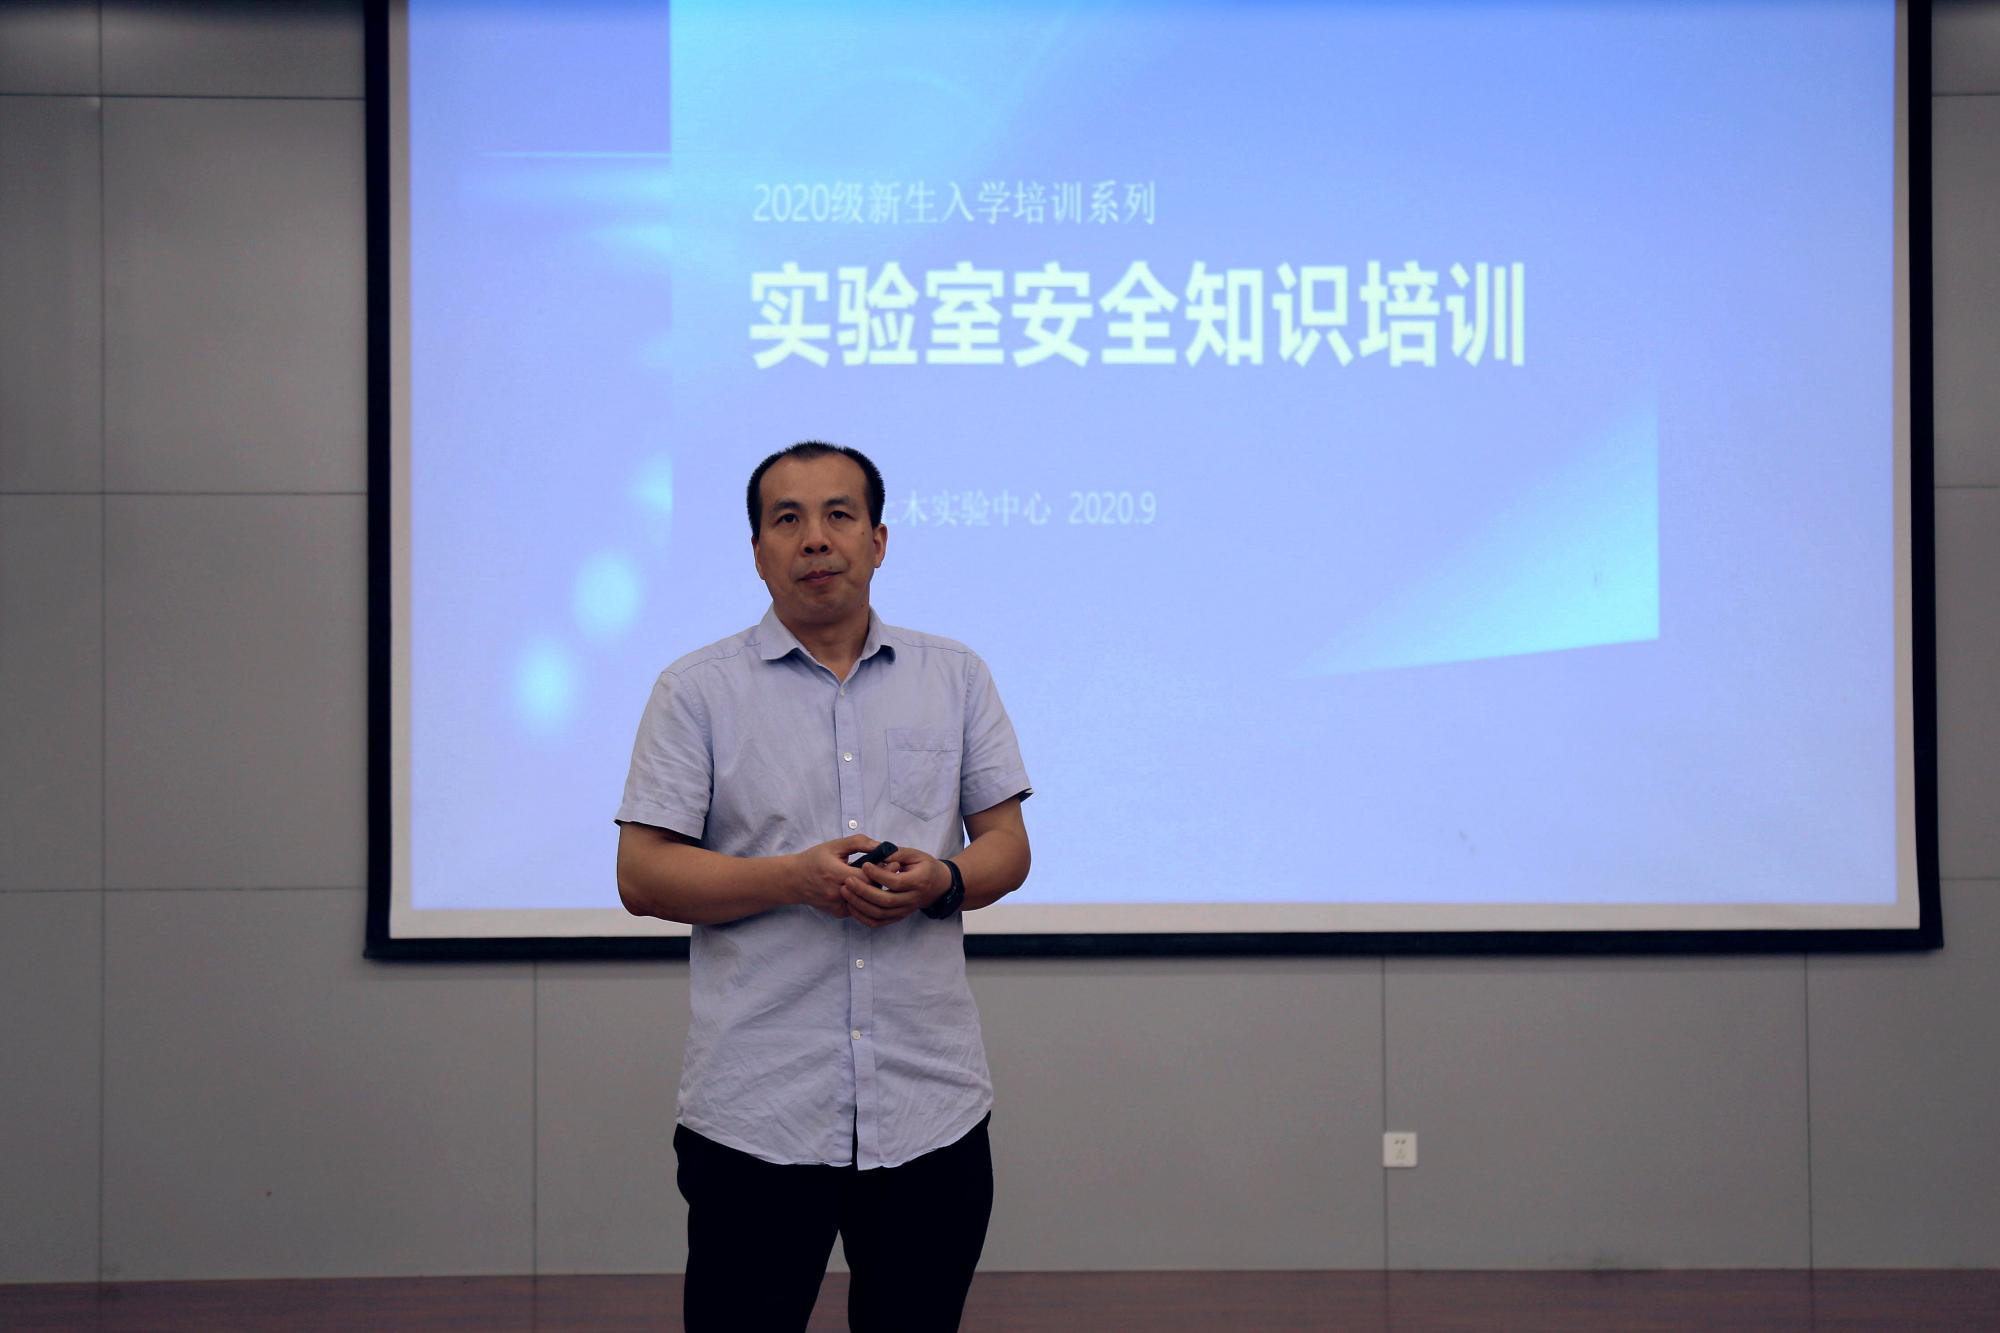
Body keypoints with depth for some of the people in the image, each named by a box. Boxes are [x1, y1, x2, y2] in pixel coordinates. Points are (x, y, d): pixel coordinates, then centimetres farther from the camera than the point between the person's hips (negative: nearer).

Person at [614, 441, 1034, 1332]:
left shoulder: (956, 678, 11)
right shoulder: (696, 690, 3)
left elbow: (1007, 845, 10)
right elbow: (642, 876, -2)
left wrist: (941, 880, -13)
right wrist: (794, 877, -16)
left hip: (933, 1113, 2)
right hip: (755, 1116, -2)